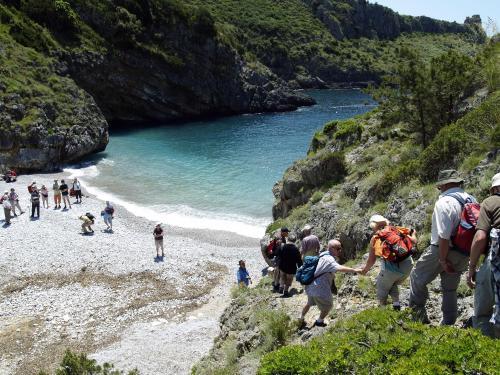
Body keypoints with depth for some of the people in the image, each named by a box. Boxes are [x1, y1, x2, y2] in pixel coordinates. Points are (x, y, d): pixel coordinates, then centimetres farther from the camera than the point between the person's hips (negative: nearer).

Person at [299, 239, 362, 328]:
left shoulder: (323, 254, 6)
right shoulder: (329, 259, -25)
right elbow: (339, 268, -42)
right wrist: (354, 270, -46)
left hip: (311, 286, 9)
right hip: (320, 289, -9)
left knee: (309, 303, 32)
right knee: (328, 306, 16)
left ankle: (301, 319, 47)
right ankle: (319, 322, 33)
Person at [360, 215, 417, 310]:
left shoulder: (375, 238, 5)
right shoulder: (398, 230, 12)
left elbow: (371, 260, 6)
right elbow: (413, 242, 17)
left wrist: (365, 269, 24)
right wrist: (413, 234, 38)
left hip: (391, 268, -4)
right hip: (408, 266, 4)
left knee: (382, 288, 22)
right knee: (394, 284, 31)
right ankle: (396, 303, 17)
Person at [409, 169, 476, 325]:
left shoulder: (444, 202, -20)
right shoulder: (472, 200, 5)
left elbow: (444, 236, -25)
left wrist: (443, 260, -17)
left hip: (442, 250, -7)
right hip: (464, 254, 7)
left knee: (417, 279, 9)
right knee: (450, 289, 19)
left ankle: (418, 316, 11)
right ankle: (448, 324, 27)